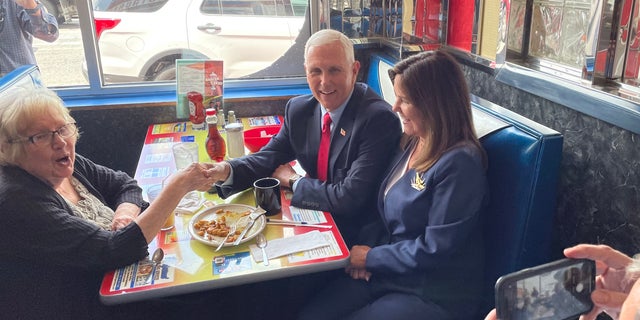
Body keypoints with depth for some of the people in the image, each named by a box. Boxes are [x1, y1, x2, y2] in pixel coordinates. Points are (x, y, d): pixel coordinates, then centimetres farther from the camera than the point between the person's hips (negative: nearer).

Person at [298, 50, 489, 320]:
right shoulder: (411, 144, 5)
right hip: (388, 274, 7)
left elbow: (434, 249, -20)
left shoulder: (460, 163, -21)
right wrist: (364, 251, -5)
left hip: (434, 296, -7)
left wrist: (371, 257, -10)